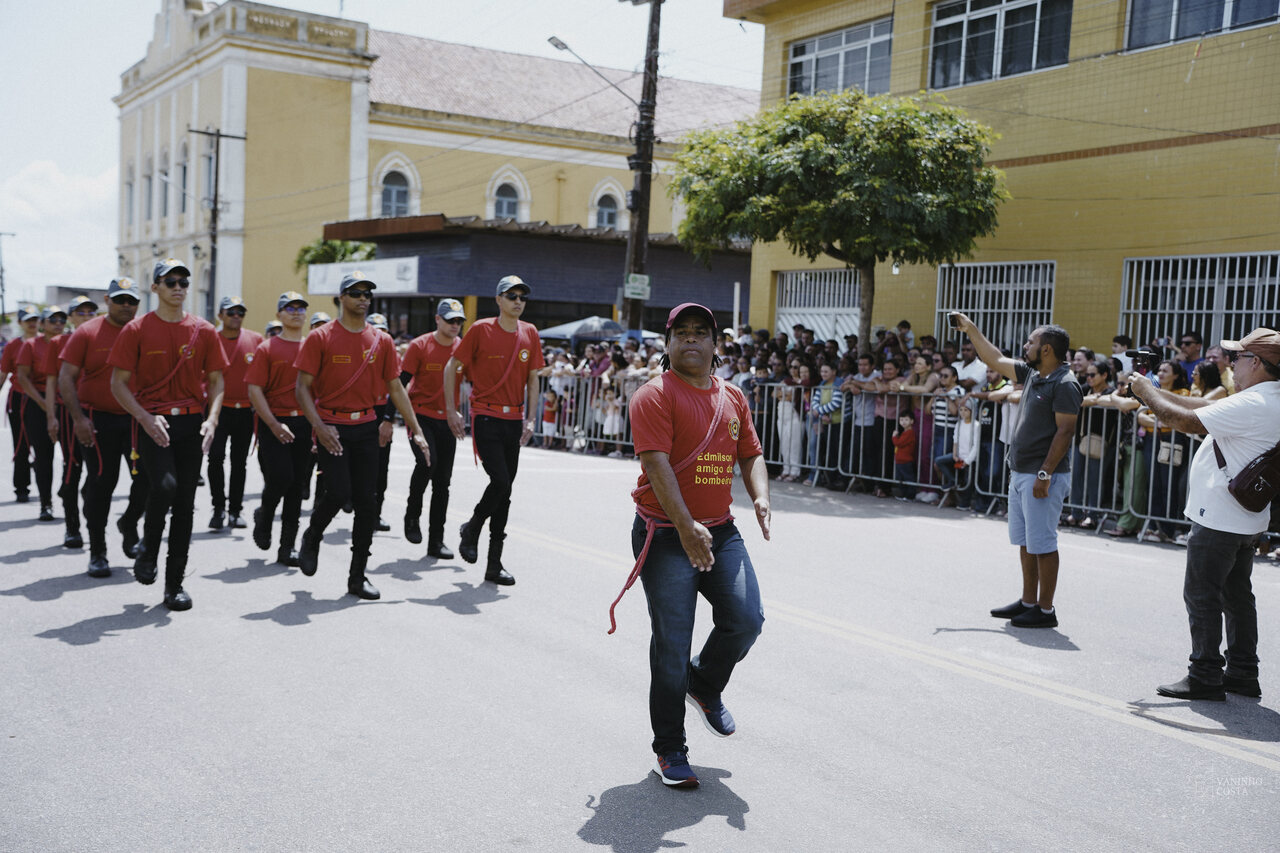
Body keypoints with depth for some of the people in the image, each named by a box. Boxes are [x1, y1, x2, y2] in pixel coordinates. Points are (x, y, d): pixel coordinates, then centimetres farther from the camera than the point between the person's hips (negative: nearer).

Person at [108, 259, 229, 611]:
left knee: (185, 503, 4)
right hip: (153, 422, -3)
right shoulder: (136, 330, 0)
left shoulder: (203, 331, 6)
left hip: (192, 424, 3)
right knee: (164, 485, -24)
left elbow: (216, 380, 10)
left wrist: (211, 419, -7)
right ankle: (148, 549, 5)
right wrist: (145, 418, -15)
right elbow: (119, 383, -1)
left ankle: (175, 584, 15)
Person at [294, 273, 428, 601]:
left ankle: (358, 577, 12)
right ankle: (311, 538, 19)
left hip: (367, 428, 4)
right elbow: (303, 386, -5)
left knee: (367, 502, 1)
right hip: (332, 428, -3)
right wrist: (319, 426, -18)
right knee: (338, 492, -16)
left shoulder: (382, 340, 7)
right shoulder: (320, 338, -3)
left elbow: (395, 388, 10)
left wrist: (416, 430, 5)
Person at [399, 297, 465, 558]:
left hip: (447, 420, 4)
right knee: (427, 462, -26)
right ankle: (412, 515, -1)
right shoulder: (419, 346, -7)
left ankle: (436, 541, 13)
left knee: (443, 482, 4)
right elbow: (400, 383, -7)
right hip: (420, 416, -4)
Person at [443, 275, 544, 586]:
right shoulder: (481, 329, -5)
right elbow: (451, 367, 1)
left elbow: (533, 379, 12)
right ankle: (471, 529, 13)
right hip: (486, 417, -4)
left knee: (505, 490, 6)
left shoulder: (530, 333, 7)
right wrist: (451, 410, -3)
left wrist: (530, 419, 3)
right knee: (500, 481, -17)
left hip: (514, 420, 5)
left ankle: (494, 565, 13)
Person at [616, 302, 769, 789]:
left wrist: (760, 497, -5)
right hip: (666, 535, -5)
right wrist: (687, 527, -28)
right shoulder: (656, 395, -8)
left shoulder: (732, 397, 13)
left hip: (720, 532, 6)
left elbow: (750, 455, 17)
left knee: (745, 620, -6)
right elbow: (657, 463, -19)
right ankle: (669, 751, 13)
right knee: (672, 643, -3)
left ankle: (705, 687, 28)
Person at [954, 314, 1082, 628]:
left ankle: (1046, 610, 4)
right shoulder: (1032, 374, 12)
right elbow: (996, 360, 25)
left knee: (1042, 544, -4)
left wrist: (1045, 473, -23)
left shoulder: (1064, 384, -14)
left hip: (1044, 476, -9)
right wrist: (971, 330, 26)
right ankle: (1028, 602, 25)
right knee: (1025, 542, 15)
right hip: (1020, 473, 9)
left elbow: (1065, 431, -19)